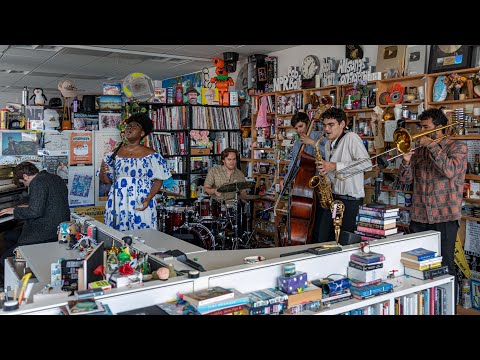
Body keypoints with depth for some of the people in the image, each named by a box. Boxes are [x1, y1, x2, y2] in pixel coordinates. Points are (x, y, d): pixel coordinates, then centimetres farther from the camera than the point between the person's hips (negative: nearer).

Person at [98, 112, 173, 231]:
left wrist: (149, 198, -14)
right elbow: (106, 180, 12)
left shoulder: (151, 155, -1)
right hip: (117, 204, 2)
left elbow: (158, 180, -1)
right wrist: (102, 173, -10)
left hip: (141, 205, -2)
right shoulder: (113, 154, 8)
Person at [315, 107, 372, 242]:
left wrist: (335, 166, -23)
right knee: (323, 240, 10)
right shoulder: (328, 145, 15)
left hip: (351, 200, -8)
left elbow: (367, 164, -23)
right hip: (333, 198, 8)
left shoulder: (351, 138, -11)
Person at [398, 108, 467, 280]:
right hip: (419, 216, 5)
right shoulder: (420, 150, 14)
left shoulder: (457, 147, 0)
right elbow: (405, 179, 11)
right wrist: (406, 161, -8)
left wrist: (432, 145, -14)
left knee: (444, 265, 2)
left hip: (444, 216, -5)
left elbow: (450, 171, -20)